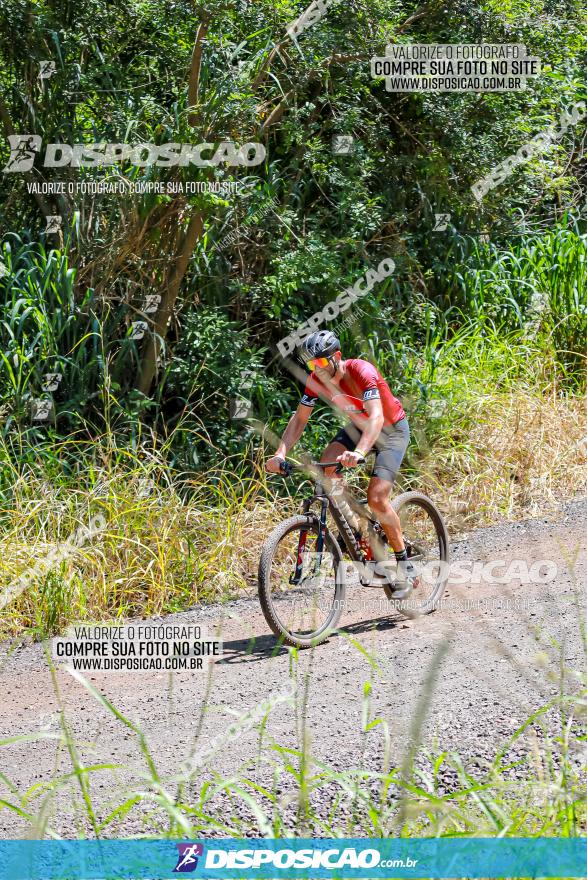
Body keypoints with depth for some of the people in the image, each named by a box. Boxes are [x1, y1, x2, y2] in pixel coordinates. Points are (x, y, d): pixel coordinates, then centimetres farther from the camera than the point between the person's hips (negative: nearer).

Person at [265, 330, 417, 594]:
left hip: (391, 430, -6)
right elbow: (299, 419, -12)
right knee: (326, 467, -23)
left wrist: (358, 453, -63)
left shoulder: (362, 372, -34)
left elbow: (376, 417, -46)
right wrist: (280, 454, -29)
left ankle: (405, 567, -3)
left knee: (377, 498, -20)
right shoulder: (317, 379, -15)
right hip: (357, 425, 6)